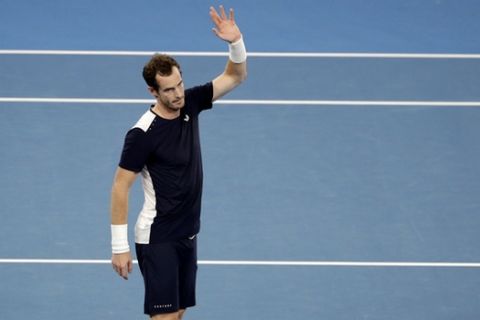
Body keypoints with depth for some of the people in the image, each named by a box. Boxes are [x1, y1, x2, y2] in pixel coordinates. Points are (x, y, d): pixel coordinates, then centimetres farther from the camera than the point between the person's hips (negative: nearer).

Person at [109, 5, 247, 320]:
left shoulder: (189, 104, -1)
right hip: (157, 239, -8)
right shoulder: (143, 134, -20)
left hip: (187, 235, 8)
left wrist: (236, 42, -14)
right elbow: (120, 187, -16)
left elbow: (235, 77, 7)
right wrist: (120, 246, -18)